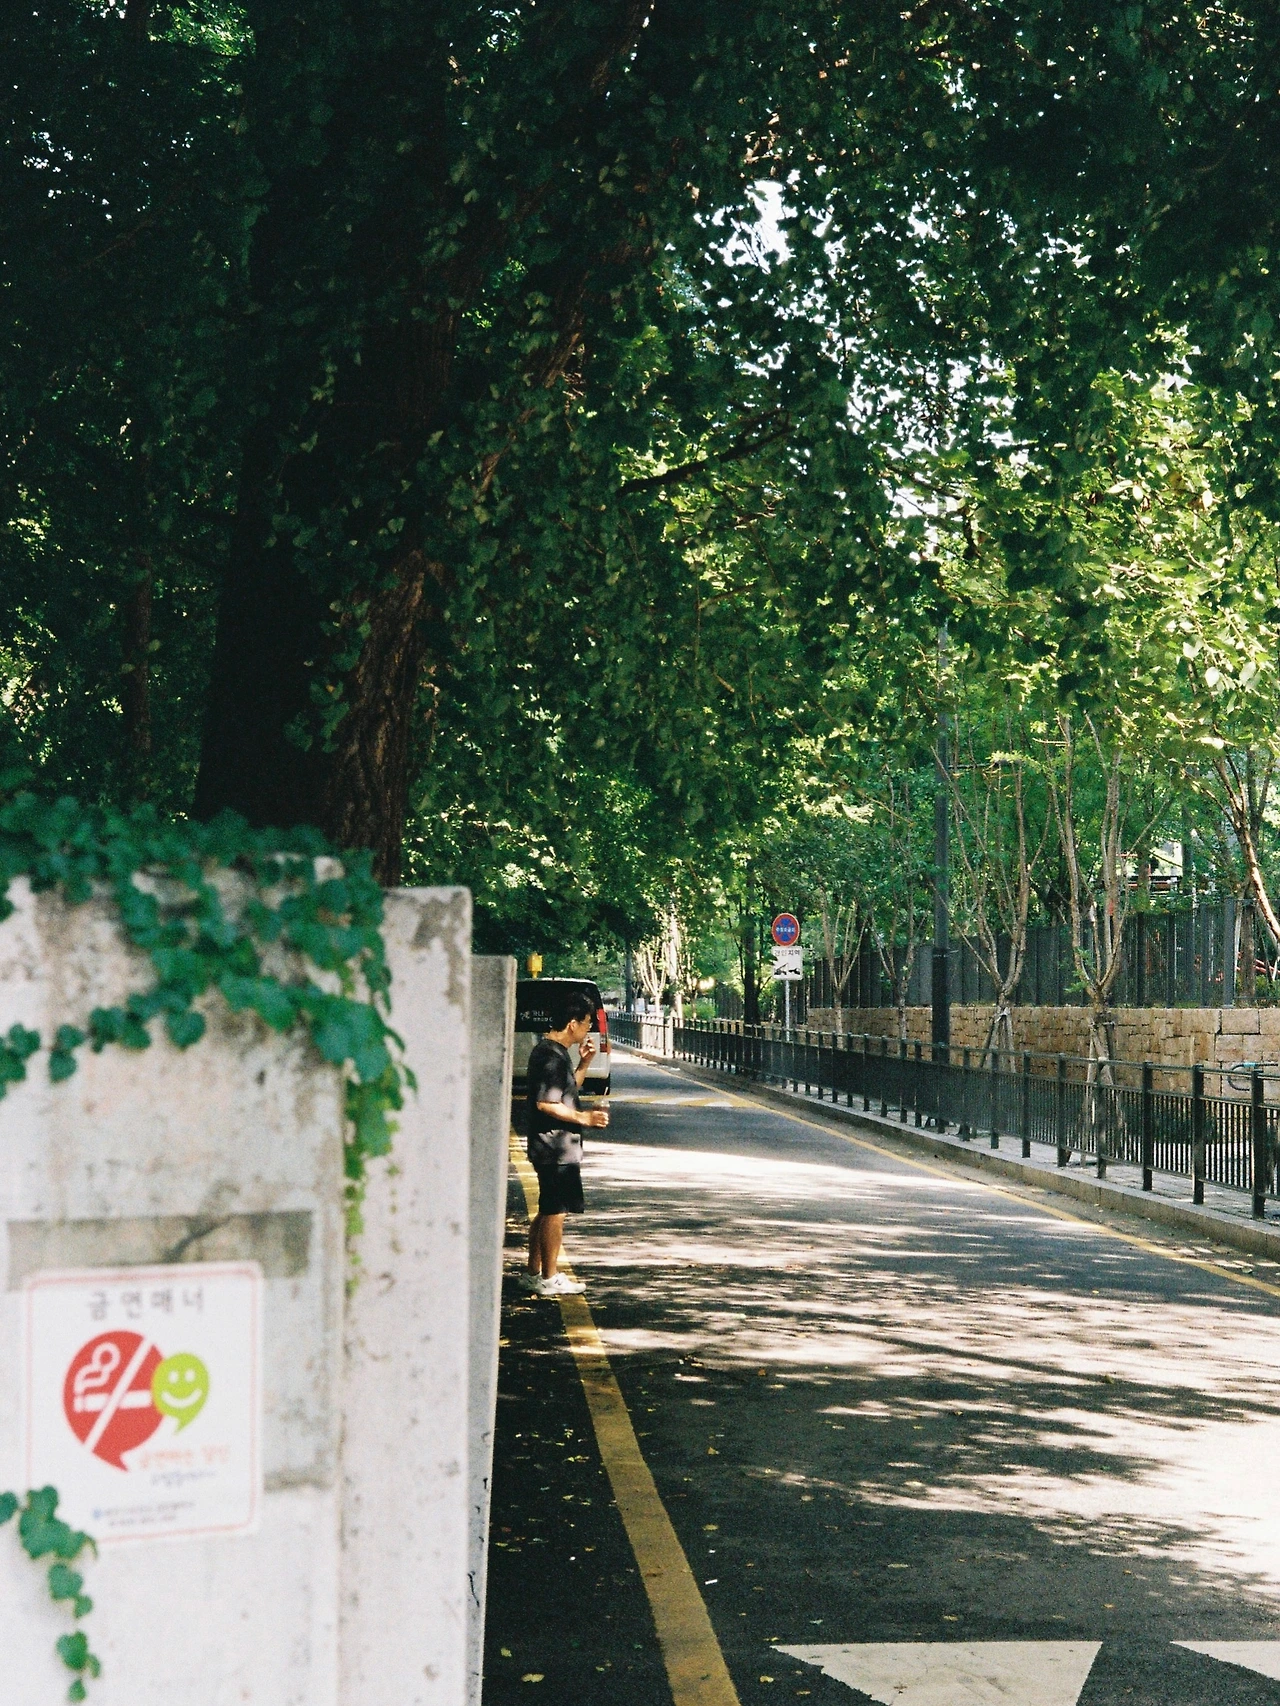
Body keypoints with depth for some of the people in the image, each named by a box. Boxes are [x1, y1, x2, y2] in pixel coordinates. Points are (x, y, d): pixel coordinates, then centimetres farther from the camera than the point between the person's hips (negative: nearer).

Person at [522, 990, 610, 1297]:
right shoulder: (552, 1056, -18)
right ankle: (549, 1279, 1)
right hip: (556, 1148, -11)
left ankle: (534, 1274, 22)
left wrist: (584, 1064, 13)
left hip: (551, 1147, 11)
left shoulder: (553, 1051, 15)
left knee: (547, 1210, 15)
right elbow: (545, 1103, -24)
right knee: (555, 1211, -4)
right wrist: (584, 1117, -19)